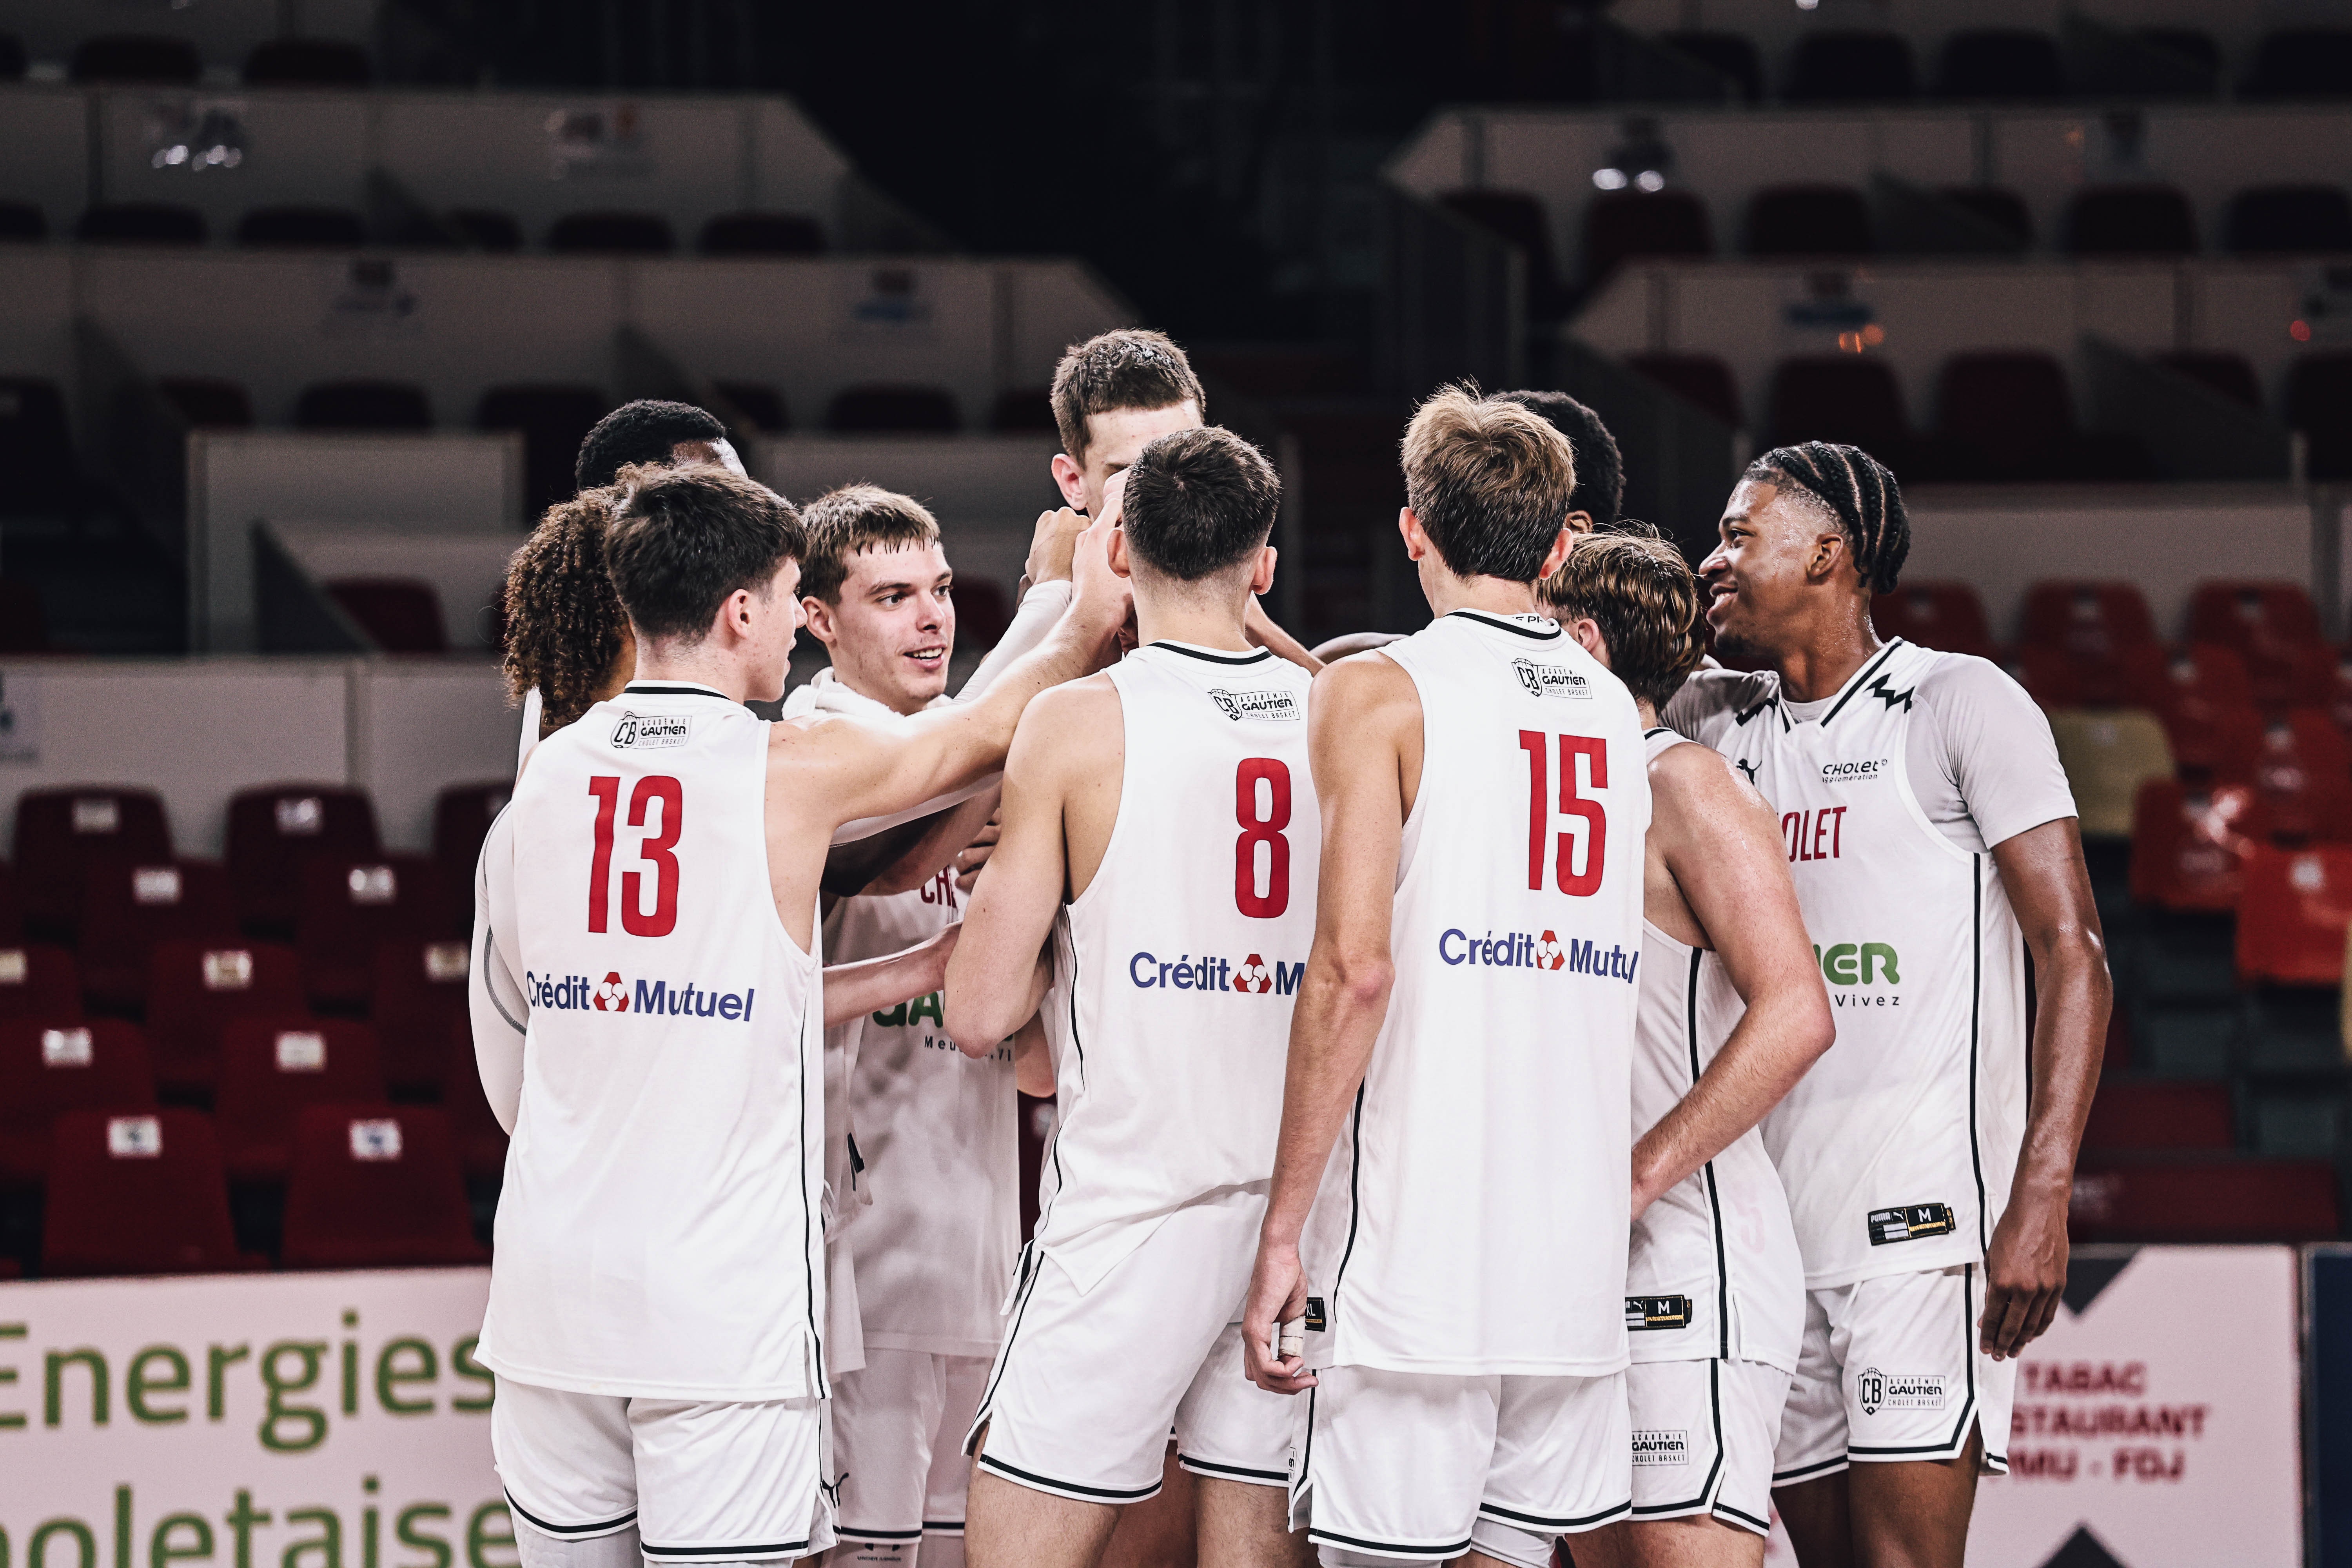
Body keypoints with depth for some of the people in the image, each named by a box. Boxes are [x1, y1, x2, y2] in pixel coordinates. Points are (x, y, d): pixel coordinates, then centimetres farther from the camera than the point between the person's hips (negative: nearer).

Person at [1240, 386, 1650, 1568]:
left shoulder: (1374, 695, -5)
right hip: (1578, 1256, 6)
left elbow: (1357, 963, -14)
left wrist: (1283, 1227, -12)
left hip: (1415, 1250, -6)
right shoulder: (1615, 707, 13)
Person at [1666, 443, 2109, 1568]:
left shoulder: (1960, 705, -3)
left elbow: (2072, 955, -7)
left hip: (1921, 1214, -7)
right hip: (1772, 1212, 7)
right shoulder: (1715, 721, 16)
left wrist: (2042, 1200, -17)